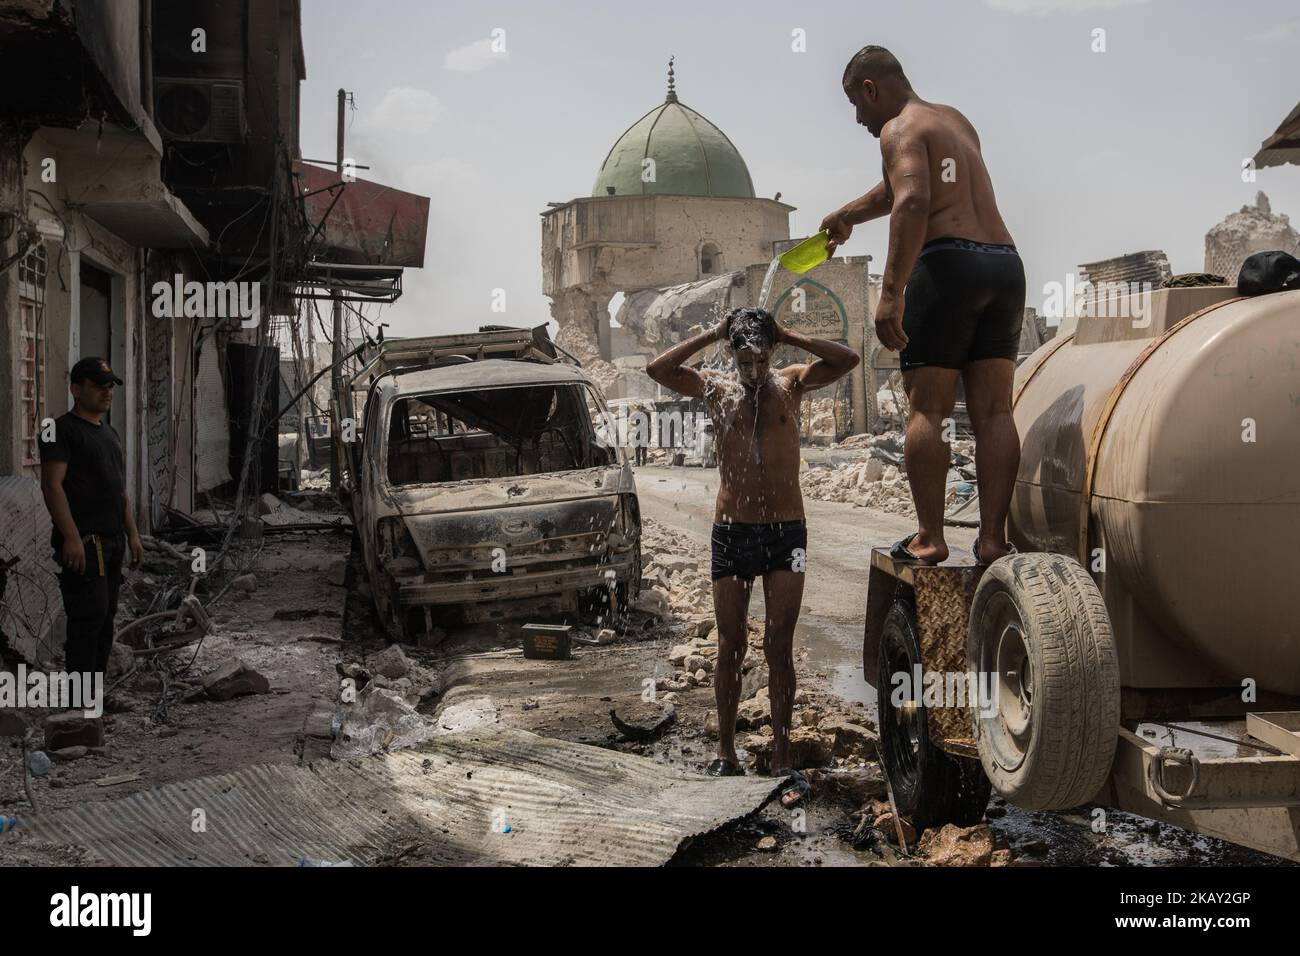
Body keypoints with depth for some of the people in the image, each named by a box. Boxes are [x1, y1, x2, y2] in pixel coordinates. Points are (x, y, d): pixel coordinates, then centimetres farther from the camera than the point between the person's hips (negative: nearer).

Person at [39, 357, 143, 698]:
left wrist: (132, 534, 18)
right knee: (88, 617, -10)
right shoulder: (63, 429, -8)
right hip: (84, 542, -9)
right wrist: (71, 538, -22)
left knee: (105, 618, 11)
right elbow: (52, 485, -16)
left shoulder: (108, 432, 20)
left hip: (112, 541, 9)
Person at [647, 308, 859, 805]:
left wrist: (787, 336, -9)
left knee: (778, 648, 1)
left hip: (786, 531, 0)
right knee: (730, 646, 6)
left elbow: (848, 359, -10)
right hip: (731, 532, 0)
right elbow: (657, 369, -11)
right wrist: (711, 335, -8)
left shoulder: (792, 383, 3)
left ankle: (782, 756, 7)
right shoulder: (715, 388, 3)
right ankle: (726, 752, 17)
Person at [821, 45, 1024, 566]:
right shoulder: (957, 121, 27)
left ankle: (929, 537, -5)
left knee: (926, 409, -2)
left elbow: (912, 201, -19)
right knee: (993, 411, 2)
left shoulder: (900, 129, 1)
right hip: (1005, 265, 7)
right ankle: (992, 536, 0)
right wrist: (847, 216, 56)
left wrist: (891, 292, -25)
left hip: (948, 263, -7)